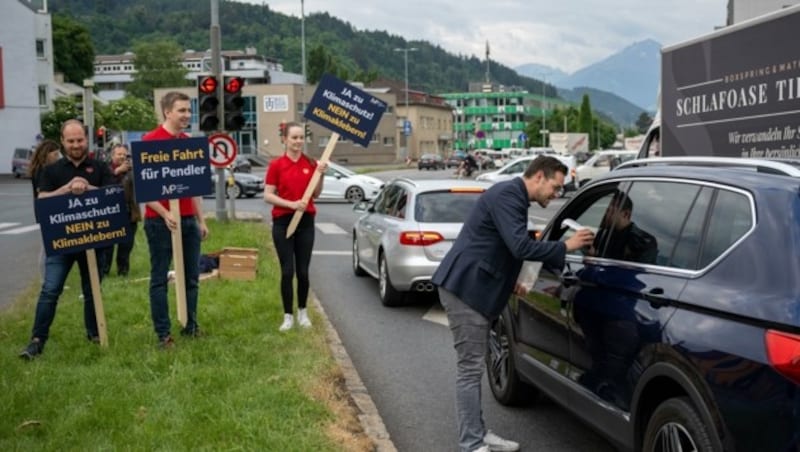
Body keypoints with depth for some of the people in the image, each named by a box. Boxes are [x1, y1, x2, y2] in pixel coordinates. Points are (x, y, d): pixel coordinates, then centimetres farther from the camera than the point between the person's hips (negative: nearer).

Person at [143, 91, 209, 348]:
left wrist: (201, 220, 15)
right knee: (159, 278, 2)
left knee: (191, 277, 11)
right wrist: (164, 214, -21)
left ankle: (190, 326, 23)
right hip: (160, 221, -6)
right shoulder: (150, 141, -8)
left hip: (188, 220, 7)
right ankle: (163, 333, 7)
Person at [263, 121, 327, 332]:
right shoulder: (276, 165, -3)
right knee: (287, 271, -2)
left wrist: (320, 174, -11)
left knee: (303, 271, 6)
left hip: (306, 221, 2)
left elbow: (316, 193, 5)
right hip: (283, 222, -2)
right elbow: (268, 195, -6)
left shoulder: (311, 164, 5)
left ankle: (302, 312, 24)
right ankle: (288, 316, 10)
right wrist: (291, 204, -18)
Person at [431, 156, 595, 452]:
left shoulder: (512, 196, 17)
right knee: (470, 368, -5)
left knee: (472, 368, 14)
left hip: (473, 288, 10)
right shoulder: (507, 194, -15)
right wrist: (566, 246, -15)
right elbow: (520, 247, -24)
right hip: (465, 289, -10)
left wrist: (509, 281, 18)